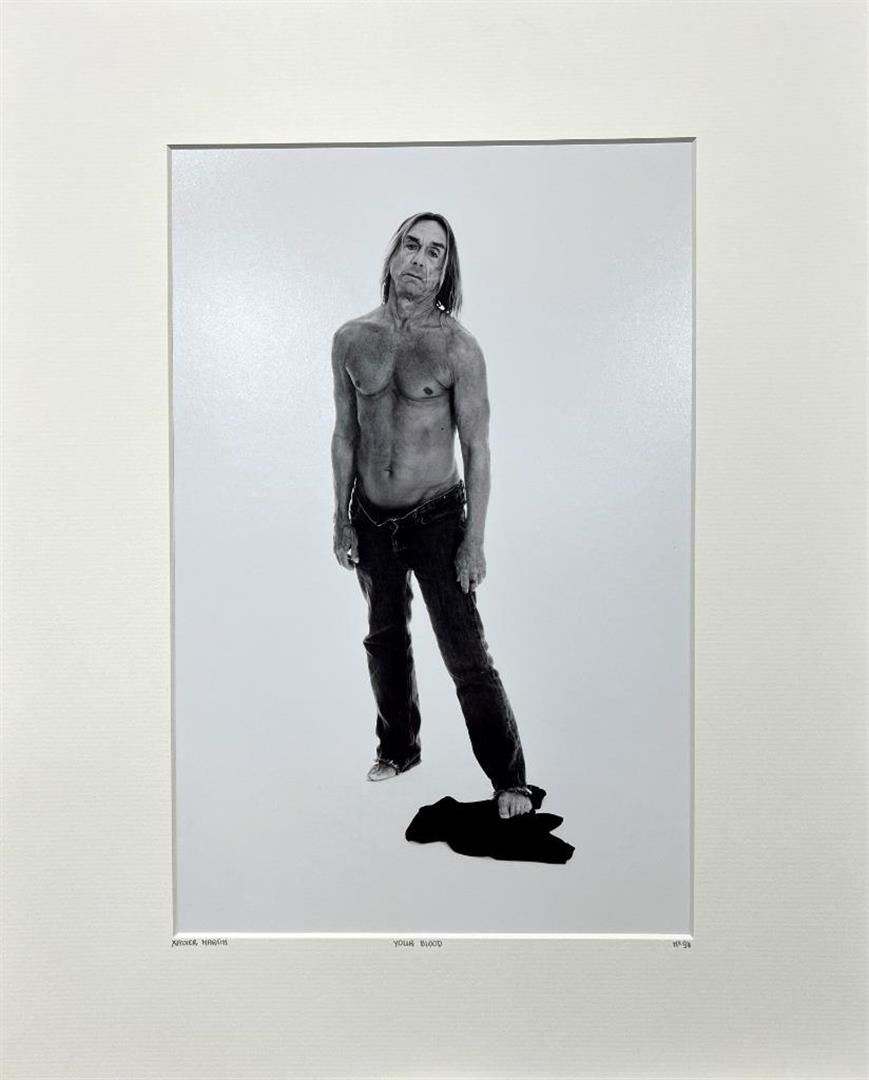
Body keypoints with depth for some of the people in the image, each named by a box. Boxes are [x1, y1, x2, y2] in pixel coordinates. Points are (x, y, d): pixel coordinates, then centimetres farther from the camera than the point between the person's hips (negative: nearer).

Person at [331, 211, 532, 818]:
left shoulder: (458, 347, -11)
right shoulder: (351, 339, 1)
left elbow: (477, 449, -9)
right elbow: (346, 433, 7)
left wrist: (474, 540, -11)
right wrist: (341, 519, 8)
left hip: (436, 518, -4)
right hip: (371, 518, 5)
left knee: (466, 657, -2)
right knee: (385, 640, 19)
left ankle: (509, 778, 14)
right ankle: (399, 748, 40)